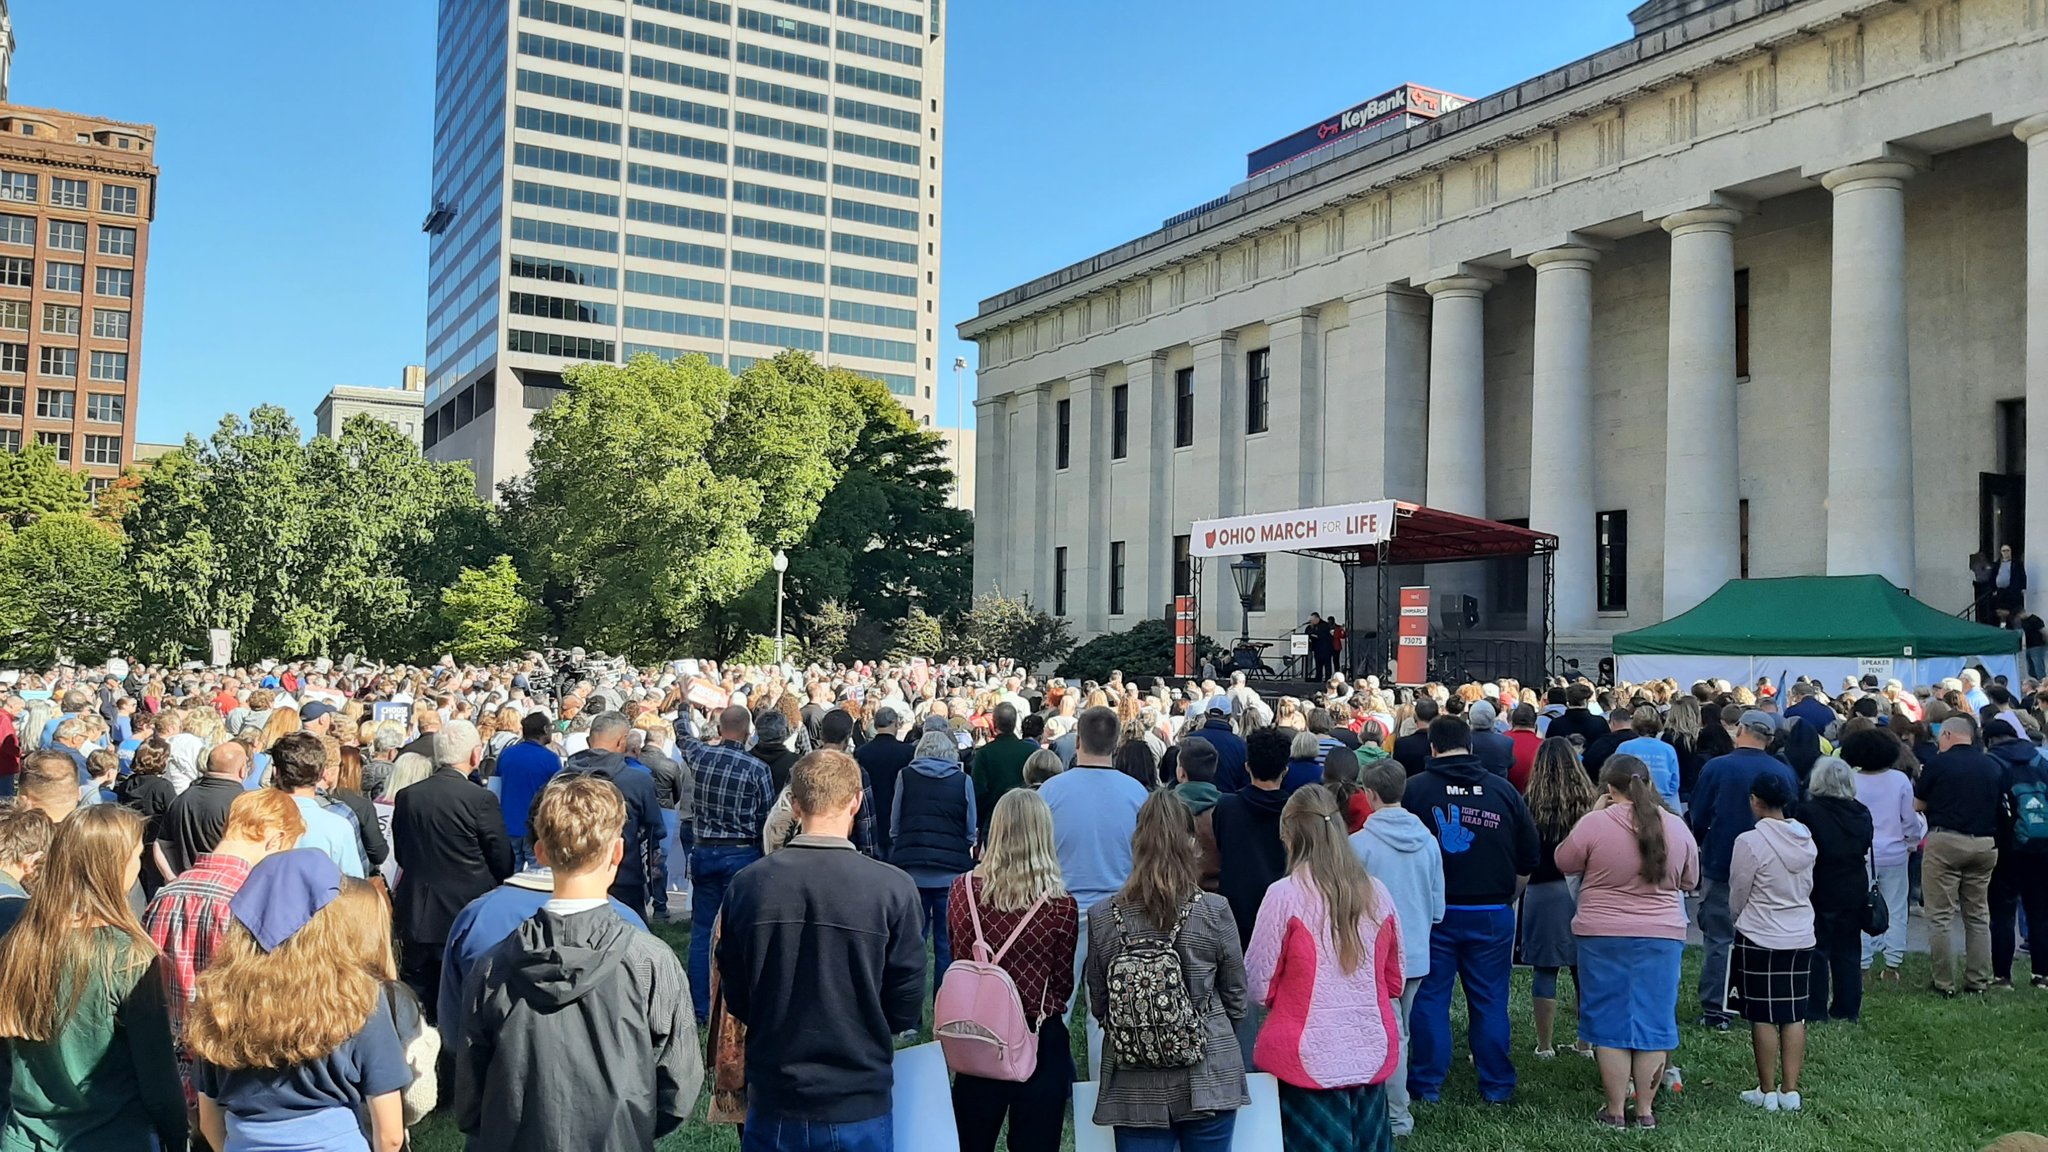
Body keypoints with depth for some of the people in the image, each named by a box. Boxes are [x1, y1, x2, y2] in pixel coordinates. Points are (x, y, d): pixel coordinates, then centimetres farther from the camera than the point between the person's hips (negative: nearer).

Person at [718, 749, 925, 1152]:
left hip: (774, 1104, 2)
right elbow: (907, 1010, -9)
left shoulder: (747, 885, -10)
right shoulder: (894, 889, -17)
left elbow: (735, 999, 1)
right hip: (860, 1106, -1)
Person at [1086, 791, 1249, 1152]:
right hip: (1207, 1080, -1)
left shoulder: (1101, 917, -7)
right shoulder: (1214, 910, -11)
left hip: (1135, 1085, 1)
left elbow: (1098, 1006, 4)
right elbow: (1236, 1000, 0)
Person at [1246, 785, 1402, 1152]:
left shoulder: (1285, 894, -12)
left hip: (1308, 1059, -4)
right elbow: (1394, 982, 12)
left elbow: (1258, 987, -8)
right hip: (1371, 1055, 4)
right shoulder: (1377, 894, 0)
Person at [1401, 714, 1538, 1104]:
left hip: (1434, 911, -2)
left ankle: (1427, 1083, 12)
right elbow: (1529, 857, 7)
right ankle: (1496, 1085, 18)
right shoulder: (1504, 790, 1)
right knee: (1490, 1001, 11)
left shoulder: (1415, 789, -7)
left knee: (1429, 998, 7)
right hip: (1492, 912, 2)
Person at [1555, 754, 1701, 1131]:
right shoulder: (1676, 826, -1)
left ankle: (1615, 1111, 11)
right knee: (1653, 1022, 11)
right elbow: (1689, 881, 11)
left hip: (1604, 936, -3)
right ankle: (1645, 1109, 16)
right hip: (1663, 936, 3)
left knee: (1610, 1024, 7)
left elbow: (1564, 863, 2)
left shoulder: (1595, 824, -13)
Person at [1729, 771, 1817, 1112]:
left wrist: (1742, 918, 14)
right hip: (1801, 937, 6)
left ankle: (1767, 1092, 9)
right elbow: (1808, 887, 11)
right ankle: (1790, 1091, 14)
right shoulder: (1805, 839, 1)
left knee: (1762, 1017, 3)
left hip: (1759, 939, -6)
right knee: (1794, 1016, 10)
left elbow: (1737, 897, -7)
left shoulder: (1750, 842, -17)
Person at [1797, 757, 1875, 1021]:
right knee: (1848, 950, 13)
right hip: (1854, 892, 5)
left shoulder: (1806, 811, -16)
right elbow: (1866, 850, 10)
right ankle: (1848, 1009, 18)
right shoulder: (1862, 814, 0)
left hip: (1819, 891, -5)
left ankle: (1815, 1011, 6)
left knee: (1817, 950, 4)